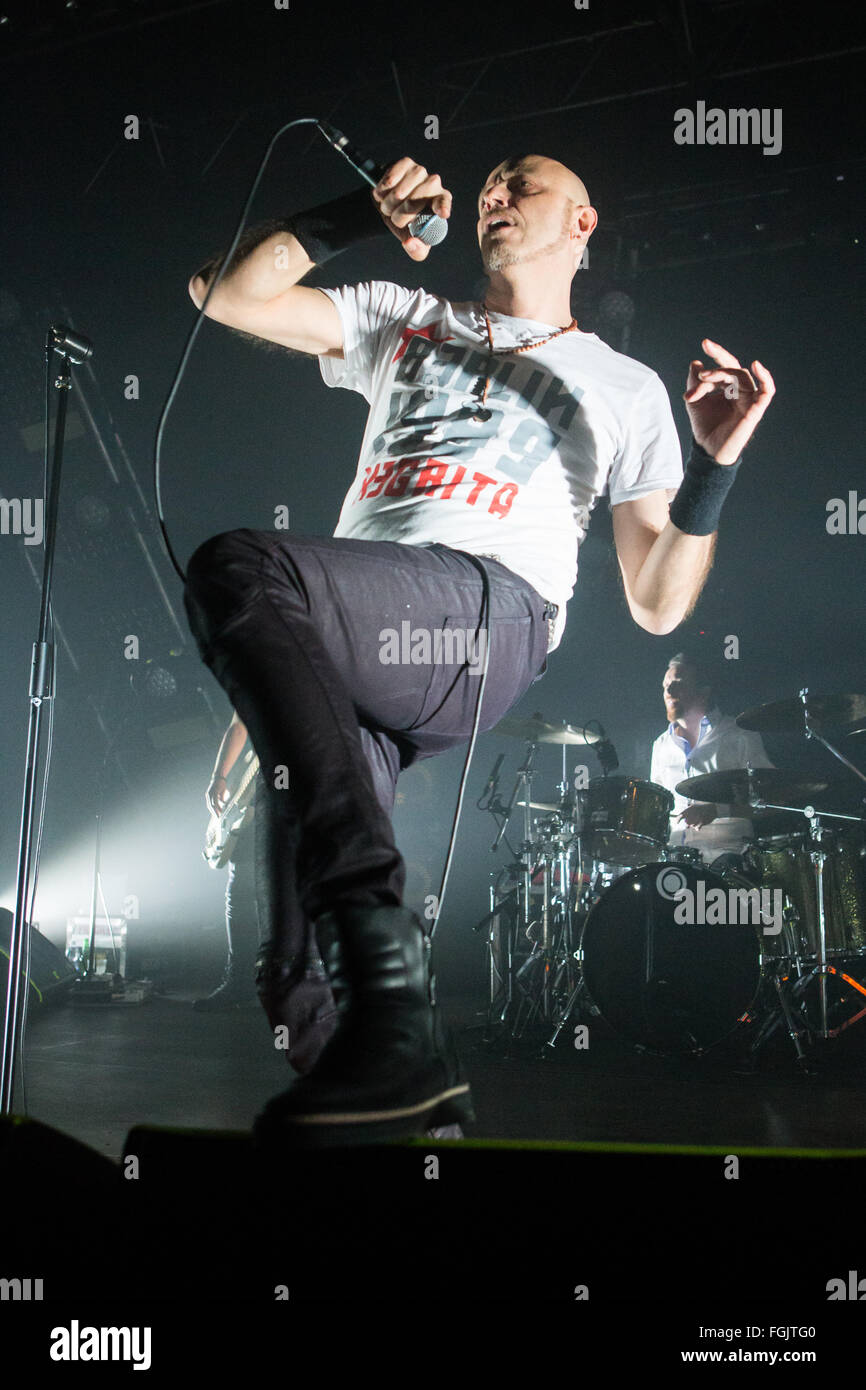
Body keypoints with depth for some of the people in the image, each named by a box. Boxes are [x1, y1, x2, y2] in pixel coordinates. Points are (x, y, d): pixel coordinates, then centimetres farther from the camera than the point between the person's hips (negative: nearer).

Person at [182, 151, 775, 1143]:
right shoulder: (403, 319, 34)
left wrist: (713, 467, 1)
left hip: (489, 609, -4)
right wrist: (358, 216, 19)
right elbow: (222, 292, 26)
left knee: (238, 569, -34)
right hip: (357, 651, 4)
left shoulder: (627, 388, 26)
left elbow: (657, 604, 17)